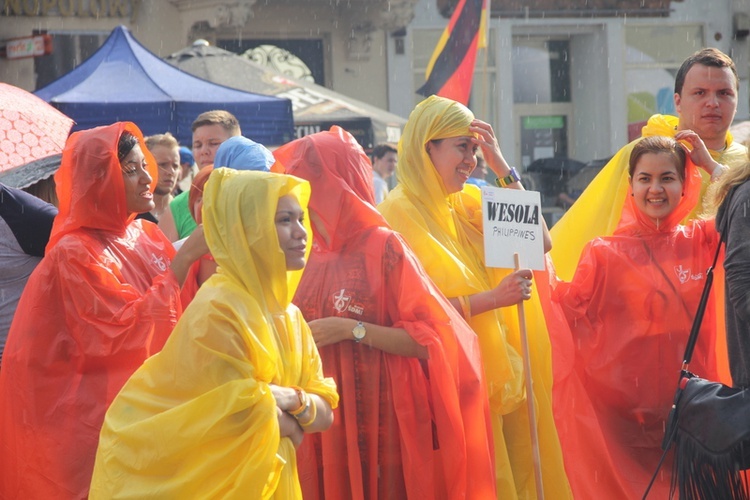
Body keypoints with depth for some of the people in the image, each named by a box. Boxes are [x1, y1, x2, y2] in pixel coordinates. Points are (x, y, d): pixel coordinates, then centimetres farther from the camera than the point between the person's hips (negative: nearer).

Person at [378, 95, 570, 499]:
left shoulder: (466, 204, 8)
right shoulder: (400, 212, -12)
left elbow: (540, 243, 2)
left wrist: (503, 169, -2)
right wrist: (493, 298, -22)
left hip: (492, 372, 7)